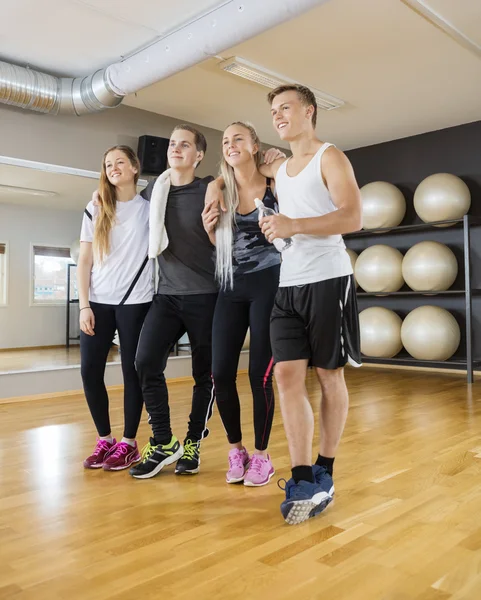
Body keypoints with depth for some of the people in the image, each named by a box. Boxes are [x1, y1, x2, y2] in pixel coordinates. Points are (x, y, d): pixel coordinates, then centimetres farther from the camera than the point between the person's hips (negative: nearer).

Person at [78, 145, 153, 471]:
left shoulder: (150, 207, 4)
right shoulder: (95, 209, 10)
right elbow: (84, 261, 6)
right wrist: (84, 305, -1)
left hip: (136, 302, -3)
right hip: (98, 302, 3)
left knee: (133, 371, 1)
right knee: (90, 371, 0)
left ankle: (129, 443, 15)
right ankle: (105, 439, 17)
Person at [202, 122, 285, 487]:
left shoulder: (275, 186, -2)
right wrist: (208, 228, -3)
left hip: (267, 284, -4)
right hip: (231, 287, 4)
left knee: (260, 374, -2)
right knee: (221, 374, 0)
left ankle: (262, 456, 17)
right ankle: (236, 450, 21)